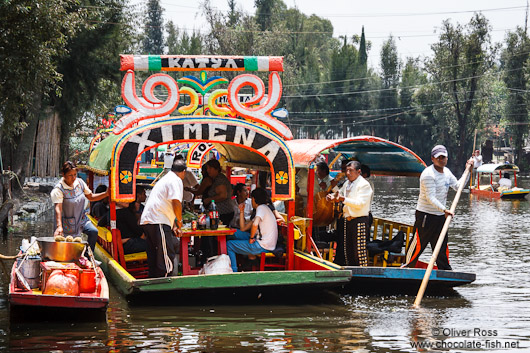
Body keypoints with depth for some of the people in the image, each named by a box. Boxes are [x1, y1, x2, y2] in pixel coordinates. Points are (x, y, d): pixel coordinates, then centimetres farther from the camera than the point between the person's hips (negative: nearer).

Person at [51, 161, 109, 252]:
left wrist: (106, 194, -3)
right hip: (68, 224, -5)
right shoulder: (58, 190, -19)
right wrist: (59, 226, -44)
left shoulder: (80, 182, 0)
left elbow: (90, 197, 12)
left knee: (93, 232, -18)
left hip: (82, 219, 5)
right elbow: (58, 208, -31)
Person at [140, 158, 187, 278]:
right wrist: (179, 221, -2)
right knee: (167, 255, -11)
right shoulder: (176, 180, -4)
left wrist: (174, 226, 30)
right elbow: (176, 203, -16)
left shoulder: (166, 178, 27)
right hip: (157, 222, -10)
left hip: (147, 220, 10)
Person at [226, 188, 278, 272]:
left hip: (262, 246, -10)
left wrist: (251, 238, -16)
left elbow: (255, 224, -30)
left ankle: (233, 271, 2)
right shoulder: (264, 209, 21)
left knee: (229, 245, 0)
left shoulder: (261, 208, -9)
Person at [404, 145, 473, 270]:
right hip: (425, 215, -7)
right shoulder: (428, 174, -18)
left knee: (442, 246, 10)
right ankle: (408, 267, 11)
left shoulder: (446, 172, 10)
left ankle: (445, 270, 17)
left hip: (441, 216, 7)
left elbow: (458, 186, 17)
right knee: (418, 244, -3)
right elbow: (430, 198, -23)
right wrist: (444, 210, -31)